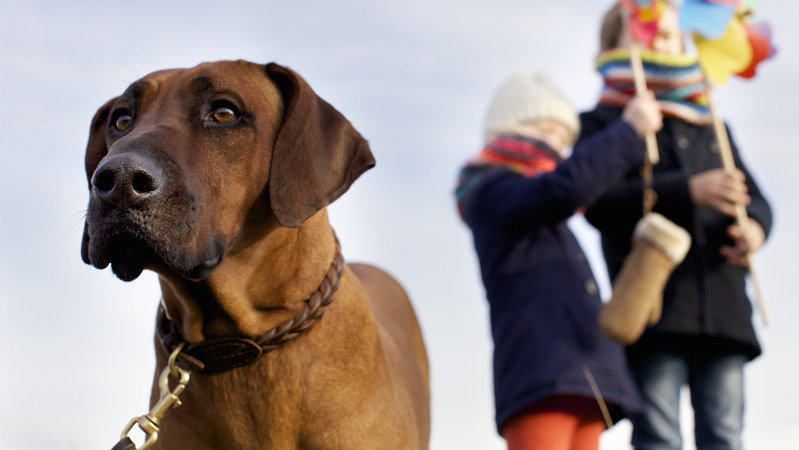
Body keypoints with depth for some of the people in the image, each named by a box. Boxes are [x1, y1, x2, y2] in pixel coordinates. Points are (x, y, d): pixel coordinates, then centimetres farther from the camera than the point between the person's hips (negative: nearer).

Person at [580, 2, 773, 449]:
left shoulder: (712, 127, 28)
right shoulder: (602, 123, 13)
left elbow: (754, 198, 21)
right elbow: (599, 202, -5)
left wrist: (755, 227, -5)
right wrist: (690, 191, -17)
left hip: (722, 307, 4)